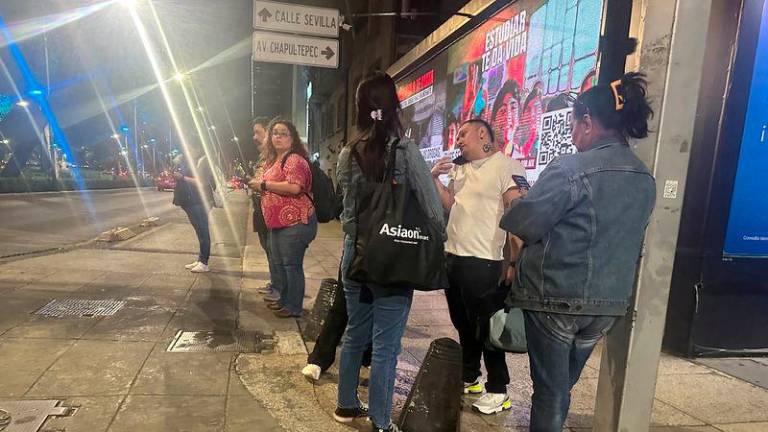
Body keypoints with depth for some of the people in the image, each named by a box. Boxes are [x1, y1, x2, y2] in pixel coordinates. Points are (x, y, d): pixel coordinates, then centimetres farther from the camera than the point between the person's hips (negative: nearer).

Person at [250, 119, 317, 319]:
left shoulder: (295, 159, -12)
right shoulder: (273, 160, 18)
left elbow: (294, 187, -27)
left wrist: (263, 184, -17)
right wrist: (258, 184, 14)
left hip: (294, 222, -10)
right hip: (278, 222, 10)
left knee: (292, 265, -3)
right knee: (277, 262, 18)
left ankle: (294, 307, 10)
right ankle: (284, 299, 33)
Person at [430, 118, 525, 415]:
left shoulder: (506, 166, -9)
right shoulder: (458, 171, 14)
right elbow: (448, 206, 11)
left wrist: (514, 261, -17)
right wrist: (436, 179, -2)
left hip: (483, 262, -7)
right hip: (452, 257, 7)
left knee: (486, 327, 3)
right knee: (463, 325, 18)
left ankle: (498, 390, 19)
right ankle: (468, 378, 34)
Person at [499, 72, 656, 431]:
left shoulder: (570, 169, -18)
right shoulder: (645, 179, 6)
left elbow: (523, 225, -15)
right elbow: (626, 238, 14)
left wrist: (514, 201, 4)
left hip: (556, 297, -7)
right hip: (609, 302, 7)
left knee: (549, 391, 8)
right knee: (563, 387, 21)